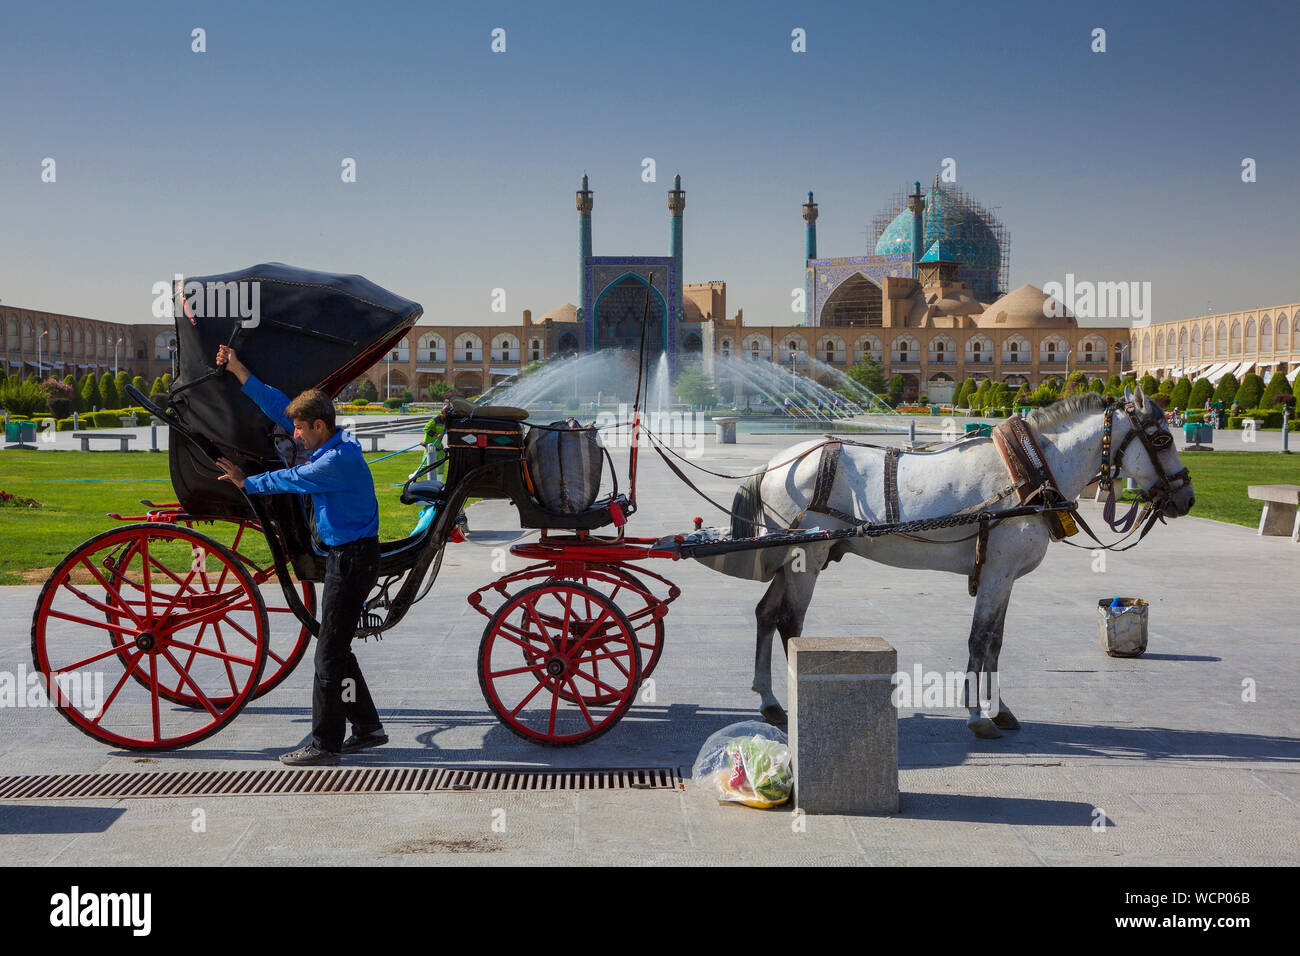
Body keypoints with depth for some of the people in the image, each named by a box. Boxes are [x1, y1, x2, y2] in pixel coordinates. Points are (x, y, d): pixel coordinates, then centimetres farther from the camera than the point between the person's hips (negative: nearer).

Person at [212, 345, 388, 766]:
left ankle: (325, 744, 2)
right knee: (336, 647, 15)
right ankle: (367, 727, 22)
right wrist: (238, 371, 16)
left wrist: (246, 482, 7)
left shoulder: (338, 460, -21)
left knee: (330, 651, -5)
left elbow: (287, 480, -9)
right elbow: (279, 406, 15)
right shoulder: (330, 445, 9)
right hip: (345, 553, 10)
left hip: (353, 558, -10)